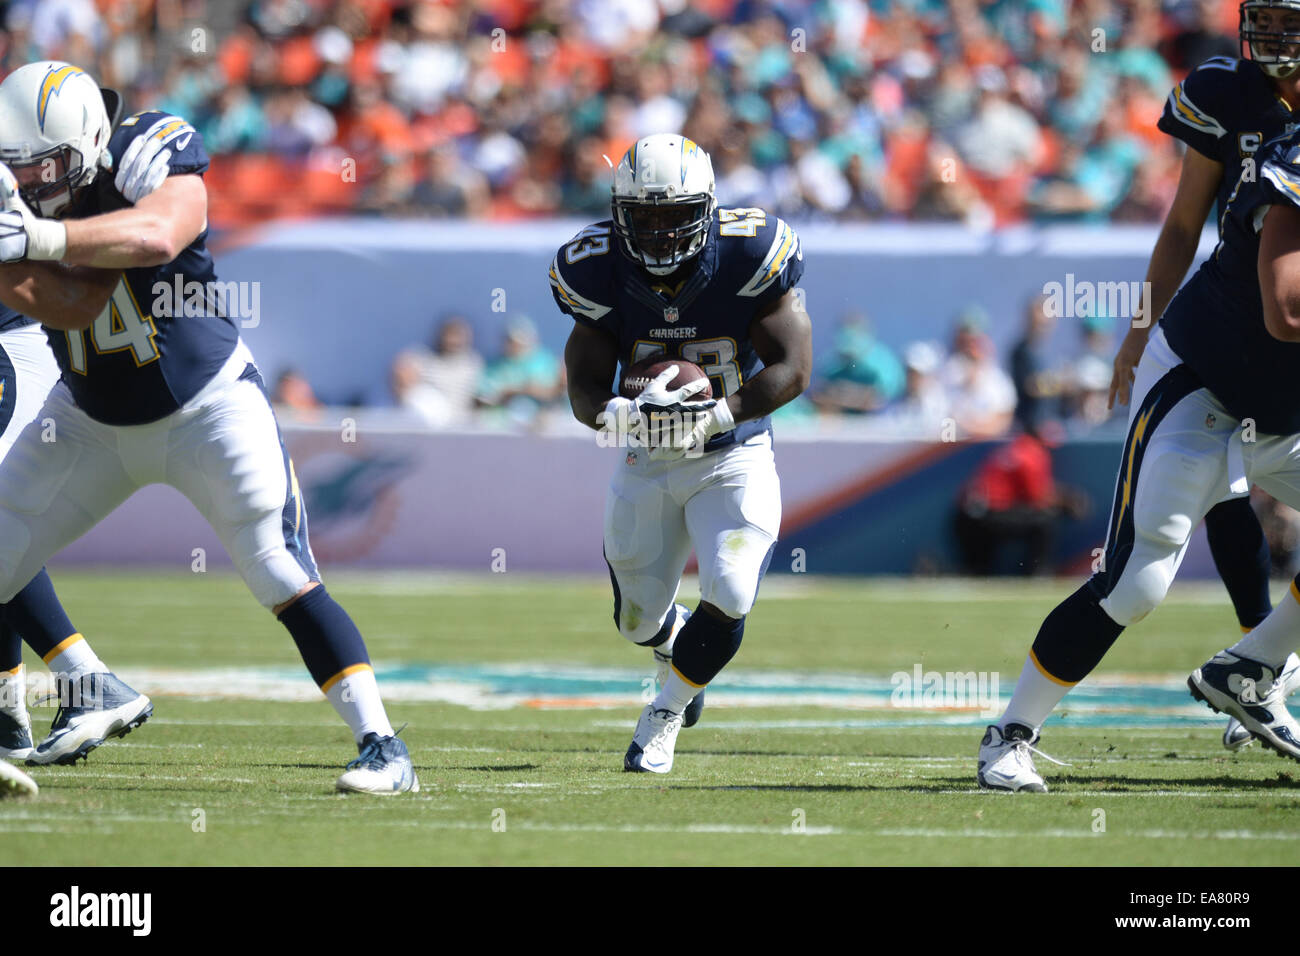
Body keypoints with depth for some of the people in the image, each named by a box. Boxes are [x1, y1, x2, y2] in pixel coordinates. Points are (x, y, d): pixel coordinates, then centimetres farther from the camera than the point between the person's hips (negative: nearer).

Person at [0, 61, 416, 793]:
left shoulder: (152, 156, -24)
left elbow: (158, 234, -48)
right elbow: (71, 305, -27)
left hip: (206, 407, -5)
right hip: (93, 421, 5)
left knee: (289, 581, -13)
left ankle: (383, 747, -9)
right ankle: (92, 692, 30)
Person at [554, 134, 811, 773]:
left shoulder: (747, 257, -21)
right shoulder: (600, 272, -14)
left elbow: (792, 368, -18)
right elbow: (584, 386, -10)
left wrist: (713, 417, -31)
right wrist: (616, 414, -34)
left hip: (732, 459, -2)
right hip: (646, 463, 3)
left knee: (729, 598, -21)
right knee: (639, 619, 12)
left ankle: (664, 714, 6)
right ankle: (679, 646, 52)